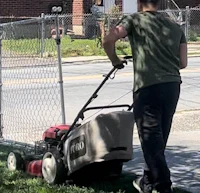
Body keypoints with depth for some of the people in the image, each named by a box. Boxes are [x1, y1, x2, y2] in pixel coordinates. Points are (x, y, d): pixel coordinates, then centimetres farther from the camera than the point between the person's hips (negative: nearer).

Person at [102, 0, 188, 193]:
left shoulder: (134, 19, 5)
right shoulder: (175, 26, 19)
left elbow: (108, 40, -8)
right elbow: (183, 63, 15)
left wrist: (115, 61, 9)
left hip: (148, 86, -5)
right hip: (173, 85, 6)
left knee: (151, 138, -1)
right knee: (158, 137, 16)